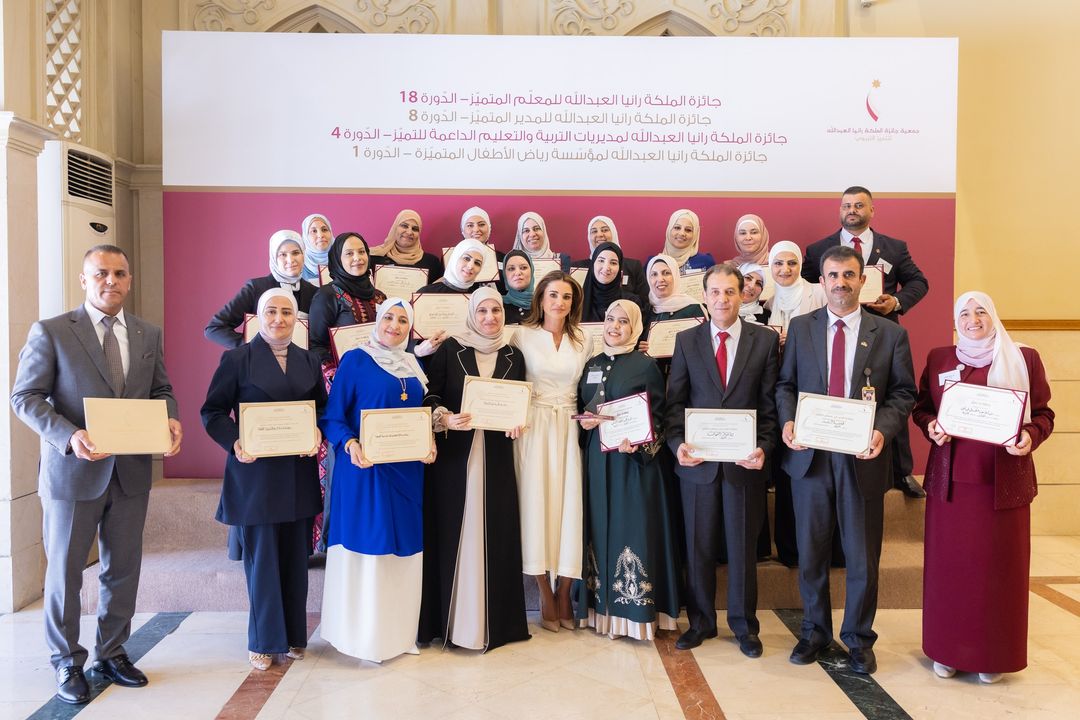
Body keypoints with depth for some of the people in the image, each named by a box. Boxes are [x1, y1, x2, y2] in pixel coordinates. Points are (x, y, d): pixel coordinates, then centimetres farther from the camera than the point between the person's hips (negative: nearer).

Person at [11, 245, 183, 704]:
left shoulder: (149, 335, 6)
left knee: (123, 569, 14)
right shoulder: (51, 332, -6)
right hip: (73, 470, -3)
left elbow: (161, 390, 12)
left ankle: (112, 653, 32)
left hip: (131, 472, 4)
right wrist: (70, 435, -22)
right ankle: (67, 663, 28)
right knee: (64, 570, 10)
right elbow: (25, 397, -7)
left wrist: (169, 420, -10)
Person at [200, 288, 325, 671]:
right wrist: (234, 443, -17)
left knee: (295, 559, 11)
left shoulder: (310, 362, 10)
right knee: (262, 559, 5)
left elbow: (323, 408, 13)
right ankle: (264, 640, 20)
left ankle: (293, 635, 25)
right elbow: (213, 412, -1)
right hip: (255, 474, -3)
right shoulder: (236, 359, -2)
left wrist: (317, 432, -7)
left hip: (298, 477, 4)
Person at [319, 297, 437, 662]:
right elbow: (332, 416, -6)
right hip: (365, 467, -5)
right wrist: (350, 444, -24)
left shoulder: (413, 365, 13)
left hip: (407, 470, 6)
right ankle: (363, 632, 13)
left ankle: (399, 629, 23)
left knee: (403, 547, 10)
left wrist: (430, 443, -1)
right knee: (366, 546, -1)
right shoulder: (355, 360, -4)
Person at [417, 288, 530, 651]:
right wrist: (446, 419, -20)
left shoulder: (513, 356, 10)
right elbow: (430, 396, -2)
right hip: (455, 453, -2)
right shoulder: (450, 349, 0)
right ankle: (450, 617, 13)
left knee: (494, 533, 5)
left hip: (496, 457, 3)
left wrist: (518, 424, -7)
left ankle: (494, 619, 17)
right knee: (452, 532, 1)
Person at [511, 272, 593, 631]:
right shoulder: (522, 335, 1)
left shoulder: (583, 341, 10)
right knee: (537, 503, -1)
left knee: (570, 504, 0)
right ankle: (546, 596, 12)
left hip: (570, 428, 3)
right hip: (534, 428, -2)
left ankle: (564, 595, 14)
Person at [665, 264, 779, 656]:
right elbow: (675, 401, 3)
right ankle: (700, 621, 28)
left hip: (745, 461, -1)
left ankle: (744, 625, 28)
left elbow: (769, 402, 0)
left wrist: (764, 447, -12)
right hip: (697, 461, 1)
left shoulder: (766, 340, 2)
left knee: (743, 546, 11)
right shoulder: (686, 340, 4)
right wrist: (677, 443, -12)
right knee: (698, 546, 11)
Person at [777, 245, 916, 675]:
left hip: (862, 457, -1)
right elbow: (785, 384, 8)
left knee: (862, 555, 9)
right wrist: (787, 421, -11)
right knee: (810, 551, 12)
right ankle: (815, 630, 31)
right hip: (809, 454, 1)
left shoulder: (890, 334, 2)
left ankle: (859, 639, 27)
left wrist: (882, 429, -16)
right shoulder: (800, 328, 5)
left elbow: (903, 393, 1)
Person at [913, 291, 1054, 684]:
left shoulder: (1024, 358, 2)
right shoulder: (939, 358, 7)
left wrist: (1030, 437, -15)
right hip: (951, 479, 1)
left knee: (998, 567, 7)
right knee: (949, 565, 7)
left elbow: (1043, 413, 4)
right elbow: (921, 406, 12)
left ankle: (994, 654, 21)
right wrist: (929, 426, -8)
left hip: (1004, 481, -1)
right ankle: (947, 649, 21)